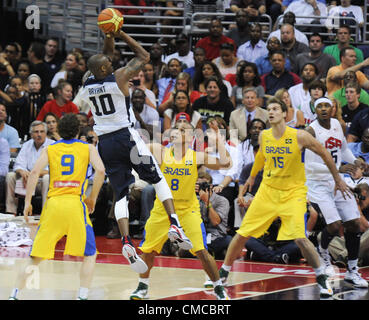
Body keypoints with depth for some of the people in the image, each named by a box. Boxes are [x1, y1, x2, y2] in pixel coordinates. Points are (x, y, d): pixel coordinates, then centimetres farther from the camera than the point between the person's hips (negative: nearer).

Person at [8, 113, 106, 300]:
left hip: (53, 203, 2)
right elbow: (100, 170, -4)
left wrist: (27, 202, 1)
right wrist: (93, 198, 6)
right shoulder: (87, 148, 13)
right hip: (75, 202, -2)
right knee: (90, 255, 11)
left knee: (36, 257, 9)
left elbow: (34, 172, 0)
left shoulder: (49, 150, 15)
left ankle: (14, 295, 2)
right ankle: (82, 296, -2)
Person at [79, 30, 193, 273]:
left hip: (104, 142, 4)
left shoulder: (87, 85, 6)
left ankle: (126, 242, -15)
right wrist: (122, 35, 9)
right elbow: (144, 56, 6)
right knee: (158, 179, 9)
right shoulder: (119, 78, -8)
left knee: (121, 194, 4)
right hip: (126, 136, -4)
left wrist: (110, 37, 20)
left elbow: (106, 60, 26)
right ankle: (174, 224, -7)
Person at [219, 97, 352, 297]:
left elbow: (324, 154, -1)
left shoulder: (300, 137, -14)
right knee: (242, 234, 2)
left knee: (300, 238, -21)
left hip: (293, 193, -4)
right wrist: (252, 176, 36)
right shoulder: (264, 136, -1)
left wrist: (337, 179, 5)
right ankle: (224, 272, 22)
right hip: (268, 191, 4)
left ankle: (322, 278, -4)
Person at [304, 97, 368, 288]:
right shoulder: (311, 131, -17)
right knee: (334, 225, -17)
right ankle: (322, 251, 17)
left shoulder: (336, 124, 5)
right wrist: (336, 169, -32)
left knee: (353, 224, 1)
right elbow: (310, 165, -23)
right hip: (318, 184, -7)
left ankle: (352, 271, 12)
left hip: (337, 181, 7)